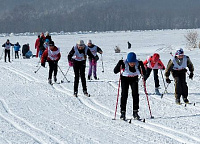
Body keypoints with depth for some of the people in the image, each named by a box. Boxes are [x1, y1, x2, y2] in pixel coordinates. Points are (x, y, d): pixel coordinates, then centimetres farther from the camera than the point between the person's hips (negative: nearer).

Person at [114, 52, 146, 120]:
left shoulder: (138, 64, -25)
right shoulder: (124, 63, -29)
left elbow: (144, 73, -18)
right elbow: (115, 71, -25)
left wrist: (142, 67, -35)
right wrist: (119, 65, -41)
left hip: (134, 79, 1)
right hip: (125, 79, -1)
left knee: (135, 94, -10)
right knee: (124, 95, -11)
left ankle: (135, 112, -3)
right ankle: (123, 112, -4)